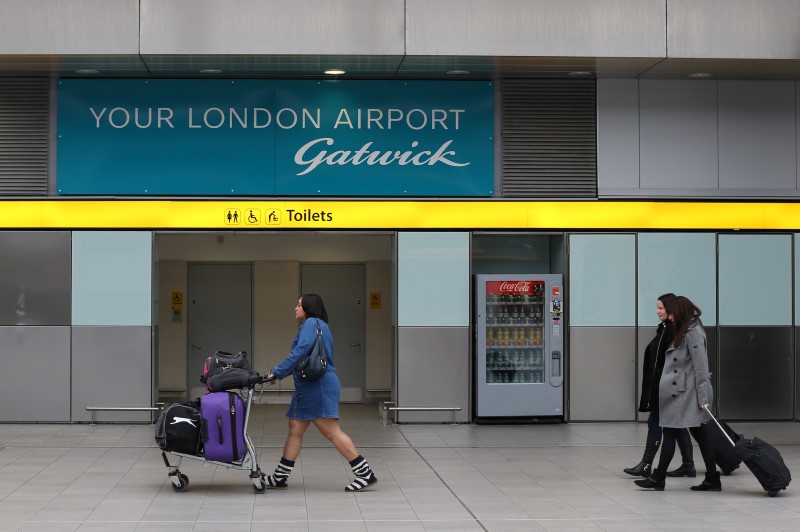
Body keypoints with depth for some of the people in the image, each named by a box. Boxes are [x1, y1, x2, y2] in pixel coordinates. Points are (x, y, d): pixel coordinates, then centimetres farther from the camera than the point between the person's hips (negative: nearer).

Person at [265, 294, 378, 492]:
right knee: (295, 430, 9)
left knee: (332, 431, -11)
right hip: (308, 388, 11)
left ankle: (365, 474, -10)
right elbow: (302, 358, 21)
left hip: (319, 387, -11)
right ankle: (280, 478, 13)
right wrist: (279, 372, 15)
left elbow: (300, 352, -19)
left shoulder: (312, 323, -8)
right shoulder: (312, 325, 22)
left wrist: (277, 372, -16)